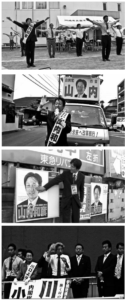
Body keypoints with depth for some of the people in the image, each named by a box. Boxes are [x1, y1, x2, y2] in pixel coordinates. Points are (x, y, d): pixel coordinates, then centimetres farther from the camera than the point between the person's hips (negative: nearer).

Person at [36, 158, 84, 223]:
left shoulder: (81, 176, 1)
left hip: (76, 199, 2)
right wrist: (44, 187, -18)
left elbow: (81, 189, 10)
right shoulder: (66, 174, -5)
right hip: (66, 198, -2)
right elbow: (55, 180, -11)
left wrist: (81, 200, 7)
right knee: (66, 220, -6)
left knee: (76, 219, 4)